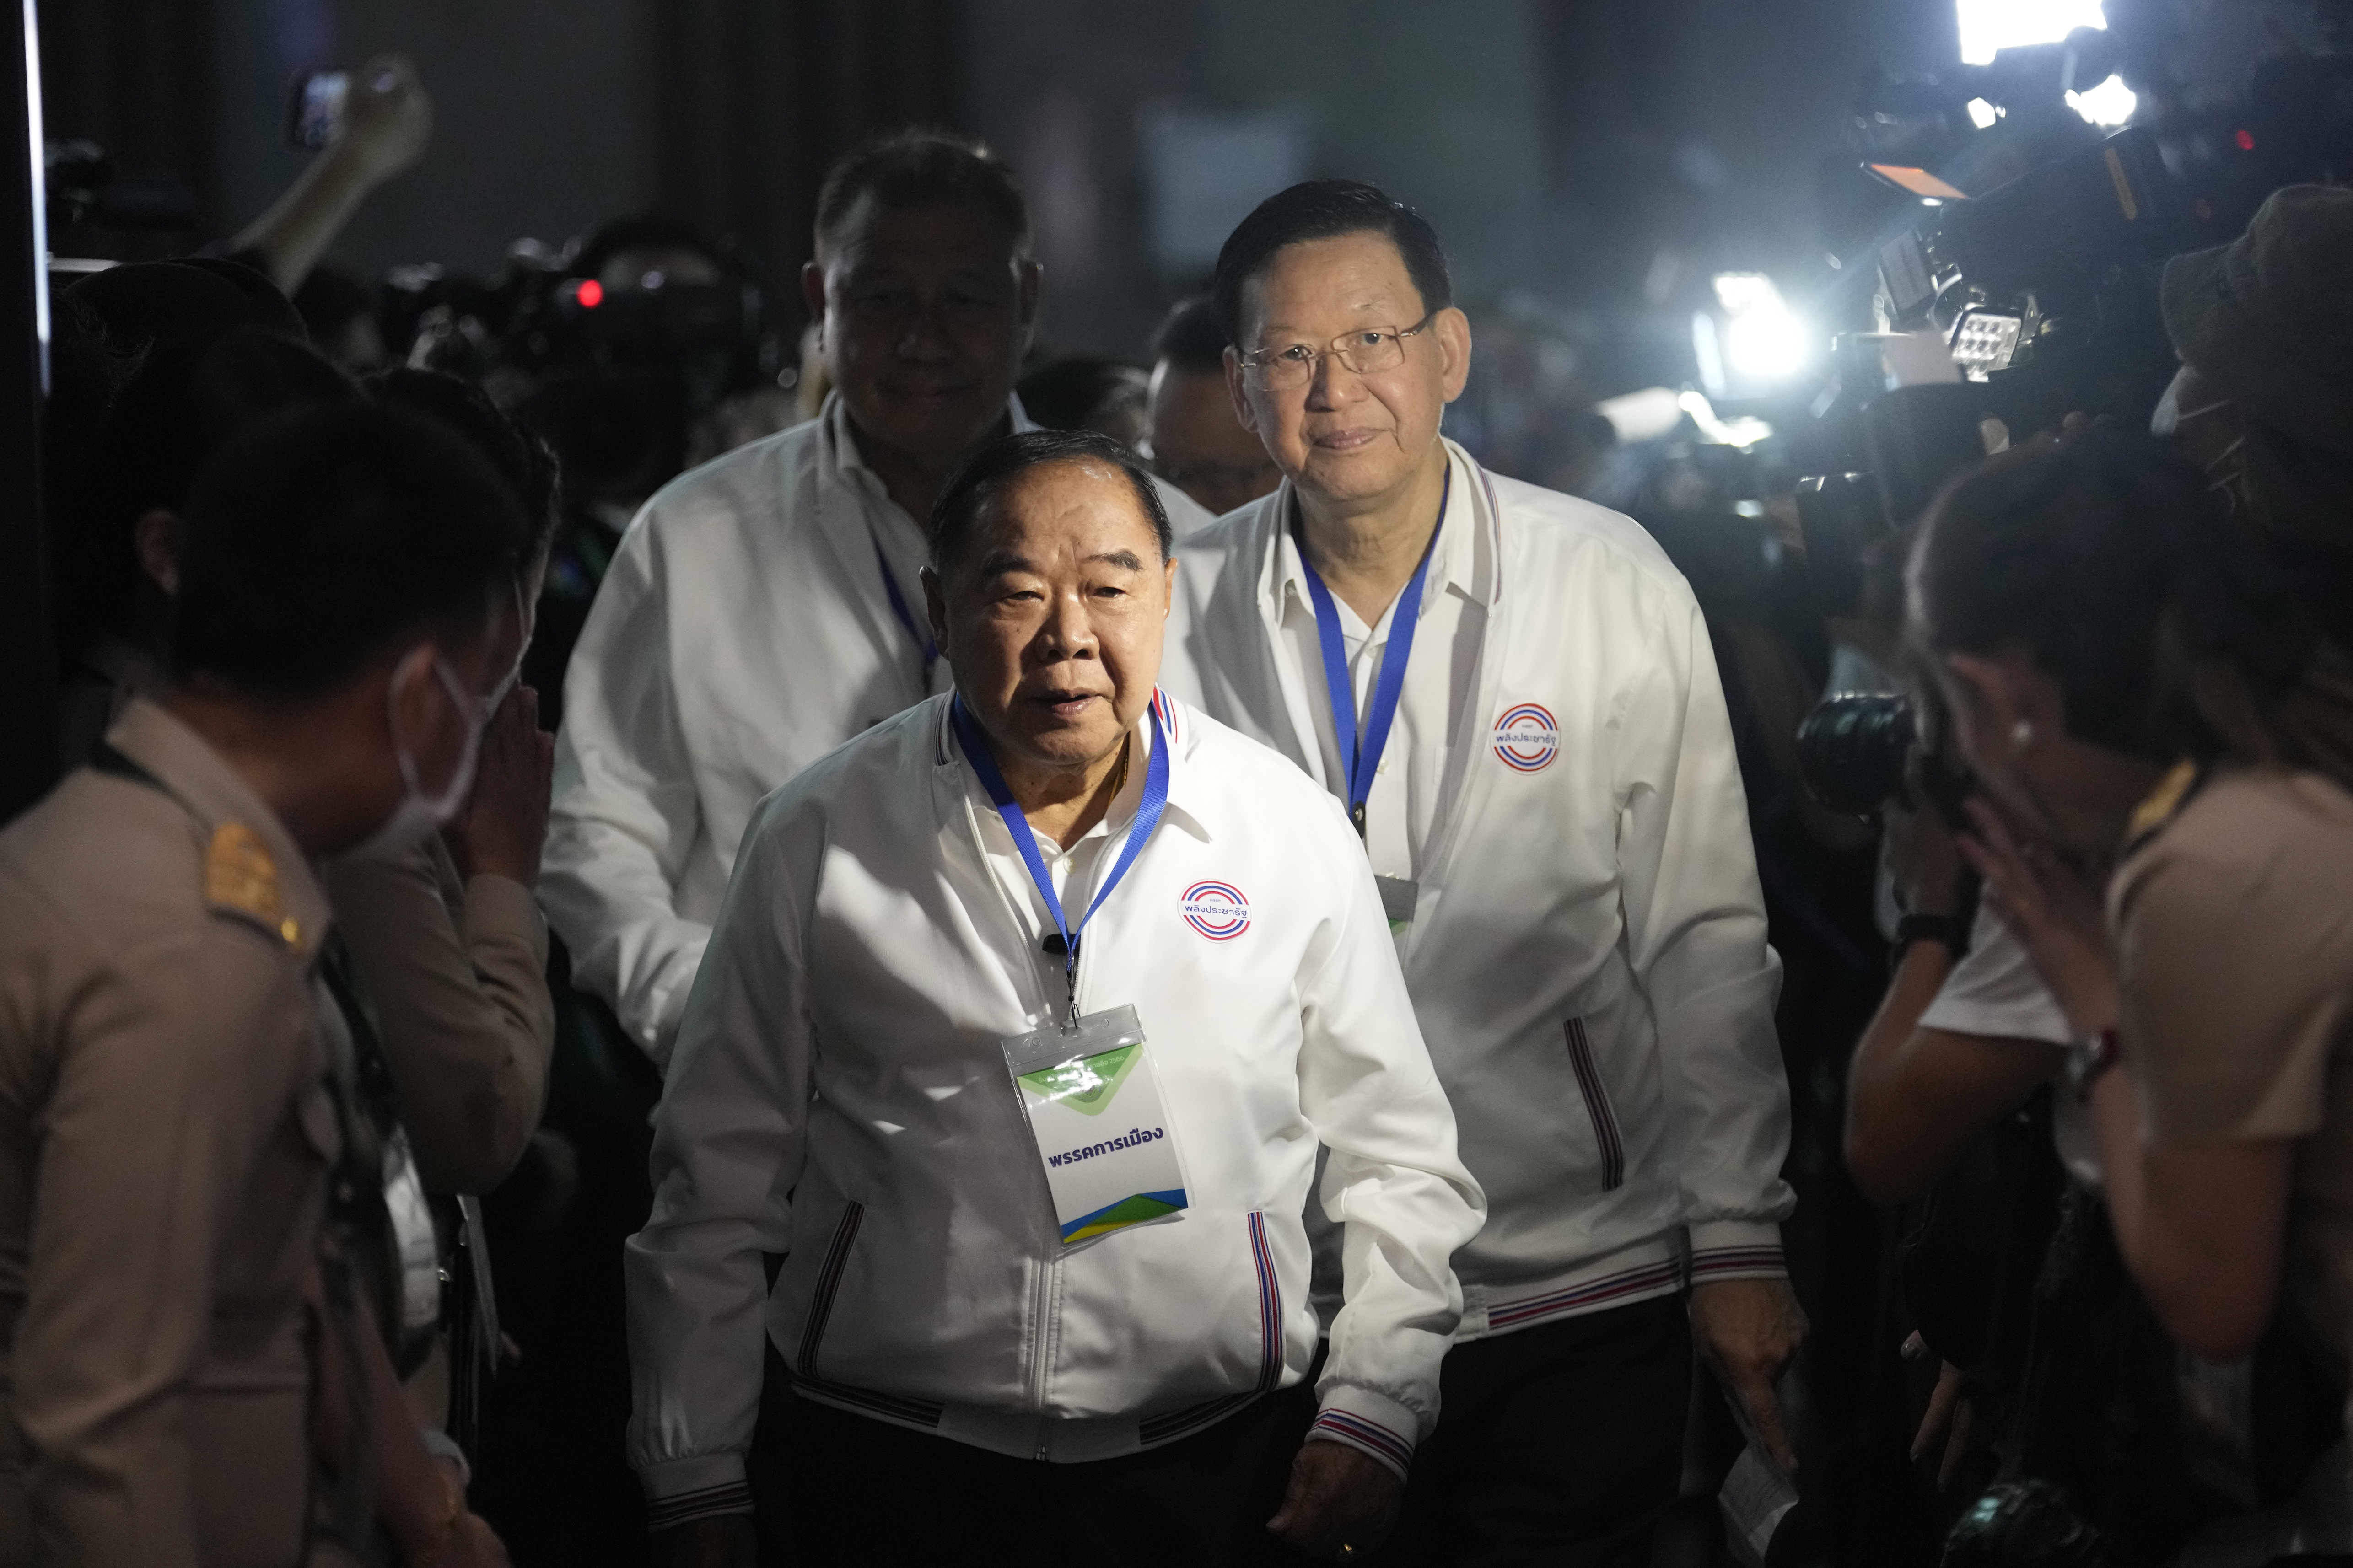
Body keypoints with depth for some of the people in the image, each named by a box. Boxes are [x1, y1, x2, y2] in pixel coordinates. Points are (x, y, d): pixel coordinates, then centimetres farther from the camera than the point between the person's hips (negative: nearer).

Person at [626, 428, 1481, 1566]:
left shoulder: (1286, 828, 3)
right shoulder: (819, 840, 0)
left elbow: (1398, 1154, 9)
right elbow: (718, 1175, 6)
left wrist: (1370, 1417, 0)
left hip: (1218, 1470, 1)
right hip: (890, 1465, 0)